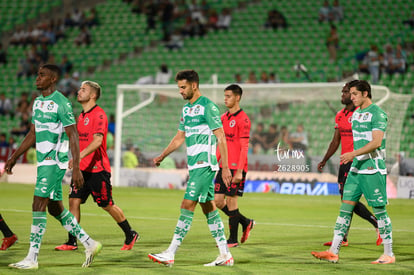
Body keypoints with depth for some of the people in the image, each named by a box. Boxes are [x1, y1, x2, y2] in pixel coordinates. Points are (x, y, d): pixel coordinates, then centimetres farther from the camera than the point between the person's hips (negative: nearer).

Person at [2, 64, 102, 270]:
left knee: (38, 206, -11)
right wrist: (14, 157, 22)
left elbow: (73, 137, -14)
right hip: (43, 161, 9)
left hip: (54, 161, -9)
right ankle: (89, 244, 21)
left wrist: (76, 168, -19)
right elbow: (33, 134, 24)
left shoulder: (61, 103, -12)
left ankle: (32, 258, -9)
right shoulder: (38, 102, 14)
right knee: (55, 208, 11)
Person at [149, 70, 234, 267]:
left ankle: (170, 254, -11)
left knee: (187, 205, -11)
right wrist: (162, 156, 17)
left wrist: (225, 167, -16)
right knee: (208, 207, 9)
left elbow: (221, 137, -13)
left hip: (204, 165, -9)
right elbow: (180, 137, 24)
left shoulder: (208, 107, -11)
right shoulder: (186, 109, 15)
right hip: (194, 165, 9)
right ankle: (225, 255, 13)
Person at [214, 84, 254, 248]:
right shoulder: (223, 118, 14)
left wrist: (239, 172, -18)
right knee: (218, 200, 5)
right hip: (223, 167, 8)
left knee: (231, 200, -4)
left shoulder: (243, 119, -10)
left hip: (236, 168, -8)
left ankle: (233, 239, 5)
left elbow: (244, 147, -14)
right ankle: (246, 223, 22)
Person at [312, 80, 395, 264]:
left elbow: (376, 142, -20)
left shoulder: (377, 114, -11)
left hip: (373, 169, -8)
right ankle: (333, 252, 1)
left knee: (379, 209, -3)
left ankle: (388, 254, 6)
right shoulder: (356, 113, 16)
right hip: (356, 168, 8)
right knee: (345, 207, 2)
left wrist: (353, 154, -26)